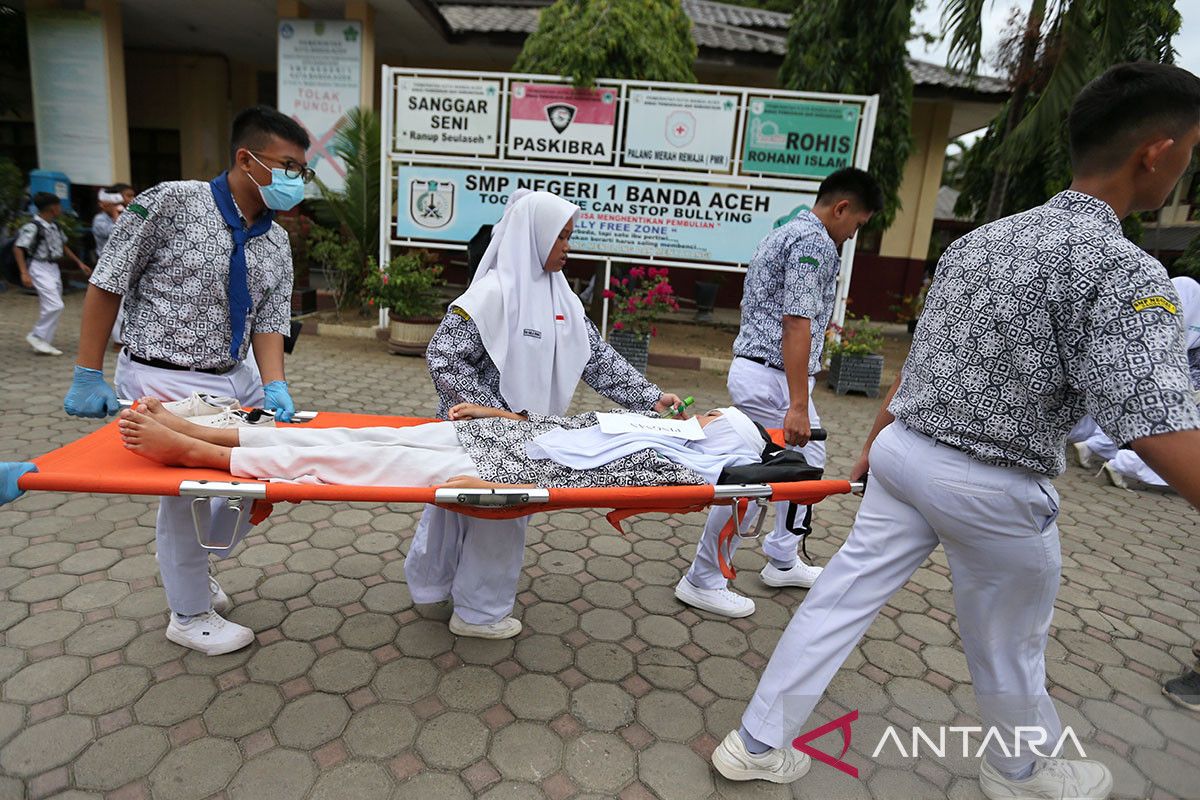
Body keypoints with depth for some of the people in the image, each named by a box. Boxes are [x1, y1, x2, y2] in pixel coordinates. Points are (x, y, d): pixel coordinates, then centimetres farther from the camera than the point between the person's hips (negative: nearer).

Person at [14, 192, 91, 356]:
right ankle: (37, 336, 0)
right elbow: (18, 249, -15)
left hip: (54, 268, 8)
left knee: (49, 307, 9)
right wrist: (24, 273, -21)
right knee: (55, 306, -15)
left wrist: (79, 263, 20)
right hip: (39, 268, -8)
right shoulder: (33, 227, -14)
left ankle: (45, 342, 15)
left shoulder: (55, 227, 9)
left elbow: (63, 246, 22)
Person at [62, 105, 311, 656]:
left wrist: (275, 387, -14)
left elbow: (269, 323, 2)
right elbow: (105, 287, -9)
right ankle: (190, 615, 26)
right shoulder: (169, 204, -12)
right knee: (185, 493, 2)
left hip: (235, 380, 7)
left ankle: (191, 567, 37)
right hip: (164, 381, -6)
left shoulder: (276, 244, 4)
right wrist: (89, 376, -9)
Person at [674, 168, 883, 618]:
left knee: (807, 462, 21)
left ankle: (781, 562, 33)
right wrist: (798, 406, -24)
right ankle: (704, 582, 11)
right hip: (772, 377, -11)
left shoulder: (785, 234, 19)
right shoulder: (815, 242, -13)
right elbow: (796, 324, -22)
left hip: (754, 367, 11)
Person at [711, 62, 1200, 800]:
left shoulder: (978, 240, 6)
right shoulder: (1125, 272, -16)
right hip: (993, 489, -5)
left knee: (842, 597, 12)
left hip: (906, 455, 6)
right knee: (1008, 645, 20)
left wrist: (876, 445, 21)